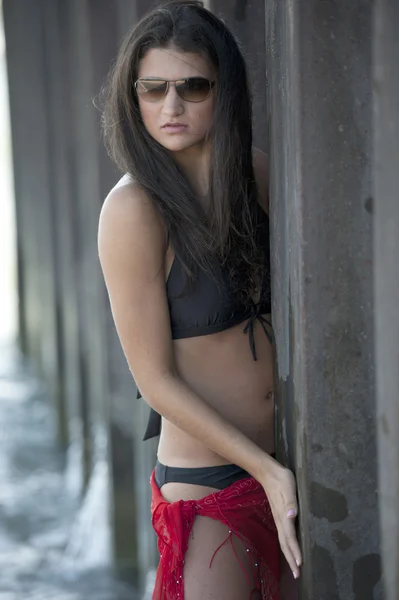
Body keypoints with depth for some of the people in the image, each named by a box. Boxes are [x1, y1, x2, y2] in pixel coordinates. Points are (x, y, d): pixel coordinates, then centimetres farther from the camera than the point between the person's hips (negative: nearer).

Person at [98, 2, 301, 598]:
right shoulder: (133, 208, -15)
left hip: (284, 464, 6)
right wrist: (266, 469, -14)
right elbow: (157, 380, -14)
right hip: (207, 481, -5)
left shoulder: (256, 173, 2)